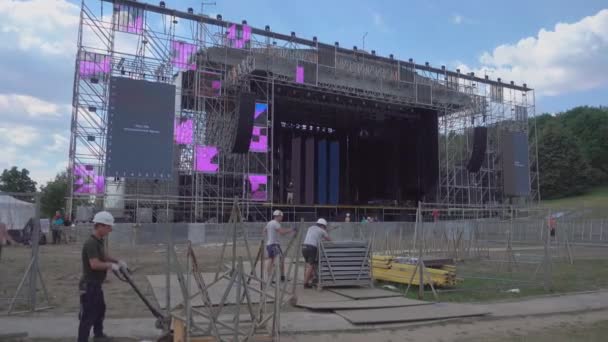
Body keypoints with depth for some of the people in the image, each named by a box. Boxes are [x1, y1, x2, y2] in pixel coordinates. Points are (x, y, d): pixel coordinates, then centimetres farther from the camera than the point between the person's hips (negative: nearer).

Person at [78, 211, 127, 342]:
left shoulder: (98, 241, 8)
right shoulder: (91, 243, -24)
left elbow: (104, 256, 22)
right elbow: (95, 264, -33)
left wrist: (117, 261, 8)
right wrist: (111, 265, -19)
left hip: (96, 284, 11)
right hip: (89, 285, -11)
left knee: (100, 309, 25)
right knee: (88, 315, -6)